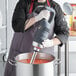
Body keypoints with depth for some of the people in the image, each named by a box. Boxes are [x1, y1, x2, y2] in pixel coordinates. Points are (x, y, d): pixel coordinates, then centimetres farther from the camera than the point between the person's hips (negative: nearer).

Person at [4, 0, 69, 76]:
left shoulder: (55, 8, -3)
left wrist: (51, 42, -28)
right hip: (21, 53, -1)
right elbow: (17, 26, -20)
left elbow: (63, 34, -7)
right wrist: (37, 17, -32)